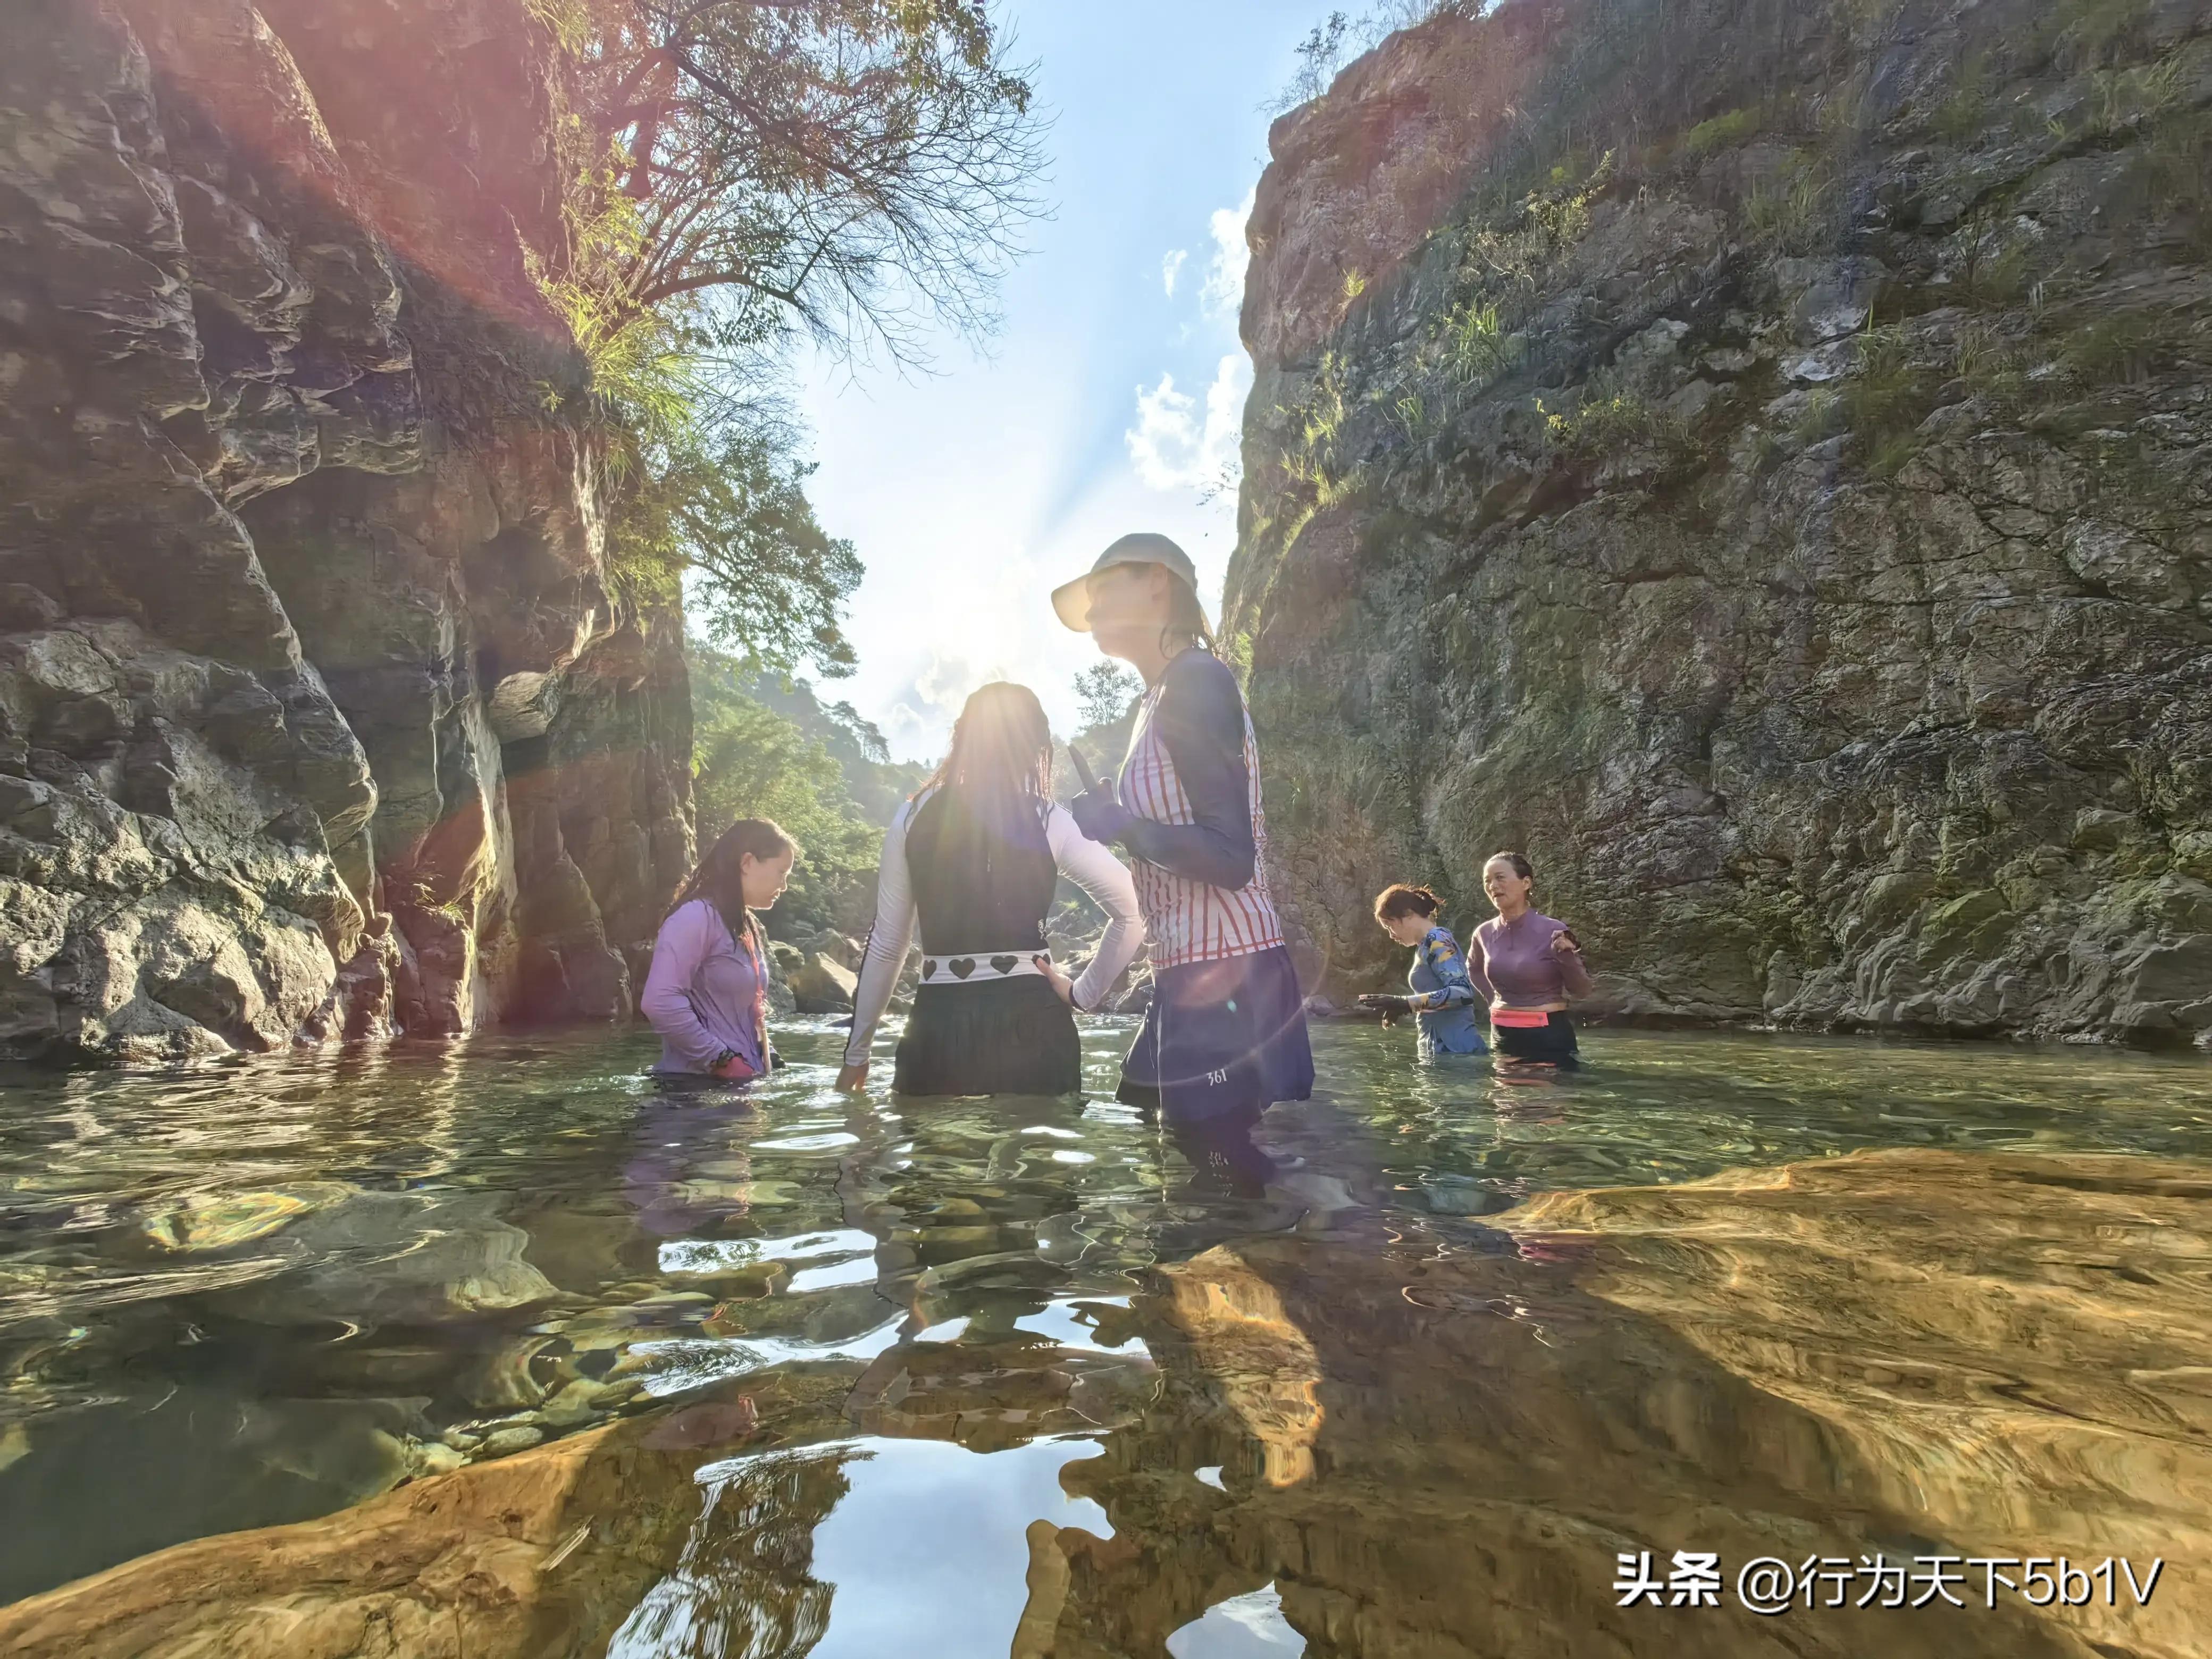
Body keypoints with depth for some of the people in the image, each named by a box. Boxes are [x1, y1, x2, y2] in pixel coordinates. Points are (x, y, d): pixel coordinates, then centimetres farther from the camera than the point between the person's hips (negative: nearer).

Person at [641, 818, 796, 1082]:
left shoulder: (744, 926, 17)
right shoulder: (697, 916, -13)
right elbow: (660, 1002, -23)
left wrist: (763, 1061, 6)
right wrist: (721, 1060, -17)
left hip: (743, 1079, 9)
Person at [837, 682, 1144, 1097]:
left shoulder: (913, 818, 1)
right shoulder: (1049, 822, -2)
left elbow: (886, 945, 4)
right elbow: (1133, 913, -10)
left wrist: (856, 1052, 11)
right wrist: (1082, 995, -1)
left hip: (939, 1026, 1)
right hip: (1032, 1026, -1)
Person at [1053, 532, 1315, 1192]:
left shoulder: (1193, 683, -11)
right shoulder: (1171, 695, 17)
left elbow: (1230, 857, -19)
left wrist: (1118, 823, -14)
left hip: (1223, 981, -10)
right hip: (1200, 975, 10)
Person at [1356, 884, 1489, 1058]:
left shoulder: (1437, 940, -12)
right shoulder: (1426, 945, 16)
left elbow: (1462, 993, -24)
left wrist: (1404, 1004, -27)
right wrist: (1400, 1007, 18)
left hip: (1455, 1049, -9)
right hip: (1441, 1048, 9)